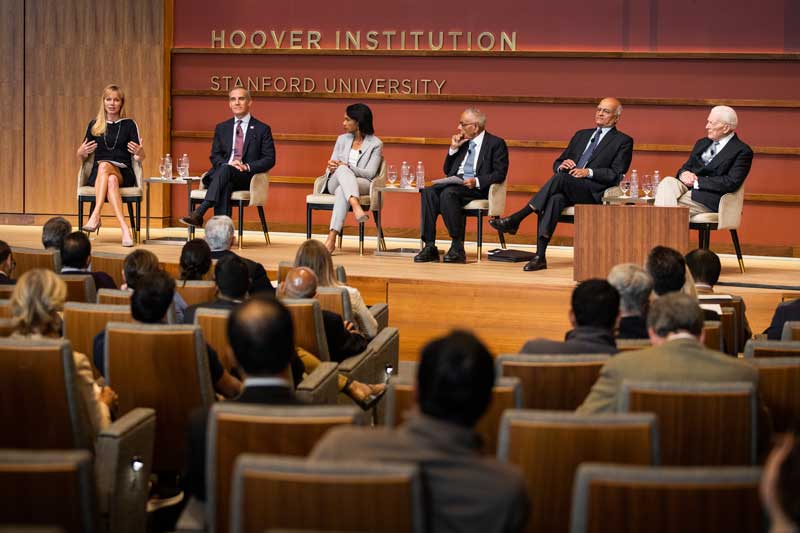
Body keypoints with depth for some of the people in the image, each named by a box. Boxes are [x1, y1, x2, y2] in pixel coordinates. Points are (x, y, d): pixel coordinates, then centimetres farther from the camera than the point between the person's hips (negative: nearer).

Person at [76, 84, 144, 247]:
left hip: (124, 174, -1)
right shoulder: (95, 124, 15)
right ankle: (124, 228, -51)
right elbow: (82, 157, 19)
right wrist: (82, 152, -6)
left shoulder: (129, 124, 9)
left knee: (104, 166, -37)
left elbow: (140, 157, 5)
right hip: (97, 175, 1)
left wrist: (139, 152, -20)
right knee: (111, 181, -37)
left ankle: (96, 216, -48)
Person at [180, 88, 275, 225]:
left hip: (247, 178, -2)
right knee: (225, 187, -37)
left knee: (225, 171, -37)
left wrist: (247, 167, -14)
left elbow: (269, 160, 3)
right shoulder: (221, 128, 20)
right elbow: (215, 156, 14)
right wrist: (227, 164, -10)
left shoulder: (262, 129, 9)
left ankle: (199, 213, -47)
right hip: (222, 174, 2)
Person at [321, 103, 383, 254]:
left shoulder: (375, 144, 4)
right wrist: (332, 168, -11)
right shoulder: (342, 139, 18)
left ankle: (331, 239, -56)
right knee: (342, 169, -35)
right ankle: (356, 207, -62)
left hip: (362, 184, -3)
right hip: (335, 183, 3)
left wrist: (346, 166, -19)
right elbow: (330, 168, 16)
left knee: (342, 190, -40)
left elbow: (370, 173, -6)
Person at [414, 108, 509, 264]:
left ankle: (458, 247, -30)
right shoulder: (463, 142, 23)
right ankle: (429, 246, -28)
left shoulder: (496, 144, 4)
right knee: (429, 192, -24)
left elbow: (500, 174, -7)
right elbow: (447, 171, 24)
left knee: (448, 193, -35)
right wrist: (453, 149, 10)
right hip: (455, 183, 6)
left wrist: (477, 181, -22)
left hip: (477, 188, -6)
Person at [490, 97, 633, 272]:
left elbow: (616, 175, -3)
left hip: (593, 192, -4)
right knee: (555, 198, -33)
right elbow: (557, 163, 25)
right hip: (567, 190, 4)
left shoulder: (623, 141, 10)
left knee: (560, 178, -33)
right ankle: (540, 256, -40)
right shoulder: (581, 135, 27)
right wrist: (562, 165, 0)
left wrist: (589, 172, -15)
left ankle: (515, 219, -31)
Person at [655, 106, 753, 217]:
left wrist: (697, 181, -13)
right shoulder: (702, 143, 23)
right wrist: (683, 173, -3)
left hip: (710, 201, -6)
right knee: (668, 182, -29)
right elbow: (686, 167, 23)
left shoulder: (742, 151, 0)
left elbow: (731, 183, -12)